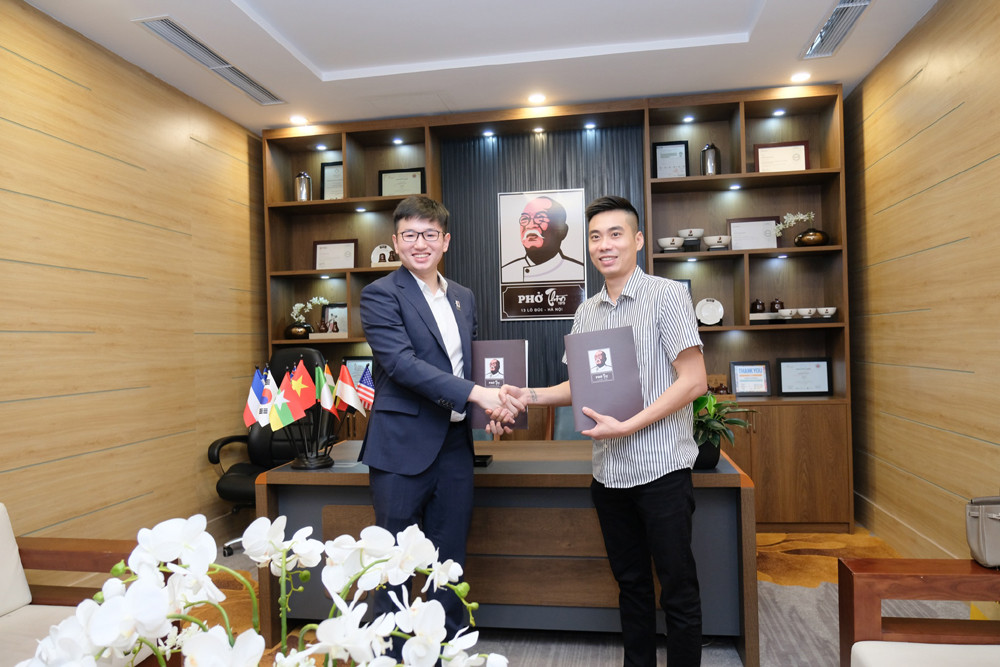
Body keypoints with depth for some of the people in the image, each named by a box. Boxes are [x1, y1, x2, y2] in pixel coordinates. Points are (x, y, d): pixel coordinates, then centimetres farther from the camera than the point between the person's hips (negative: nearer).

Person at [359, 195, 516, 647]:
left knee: (451, 562, 17)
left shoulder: (464, 298, 13)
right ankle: (391, 653, 27)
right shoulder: (381, 295, -6)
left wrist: (492, 402, 2)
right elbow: (401, 362, -19)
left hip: (455, 445, 6)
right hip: (403, 447, -5)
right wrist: (474, 393, -24)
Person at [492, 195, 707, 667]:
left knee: (677, 590, 7)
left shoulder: (667, 295, -7)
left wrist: (627, 427, -20)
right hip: (608, 471, 5)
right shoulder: (586, 312, 9)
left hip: (660, 468, -5)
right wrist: (529, 396, -1)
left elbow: (694, 381, -13)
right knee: (631, 584, 19)